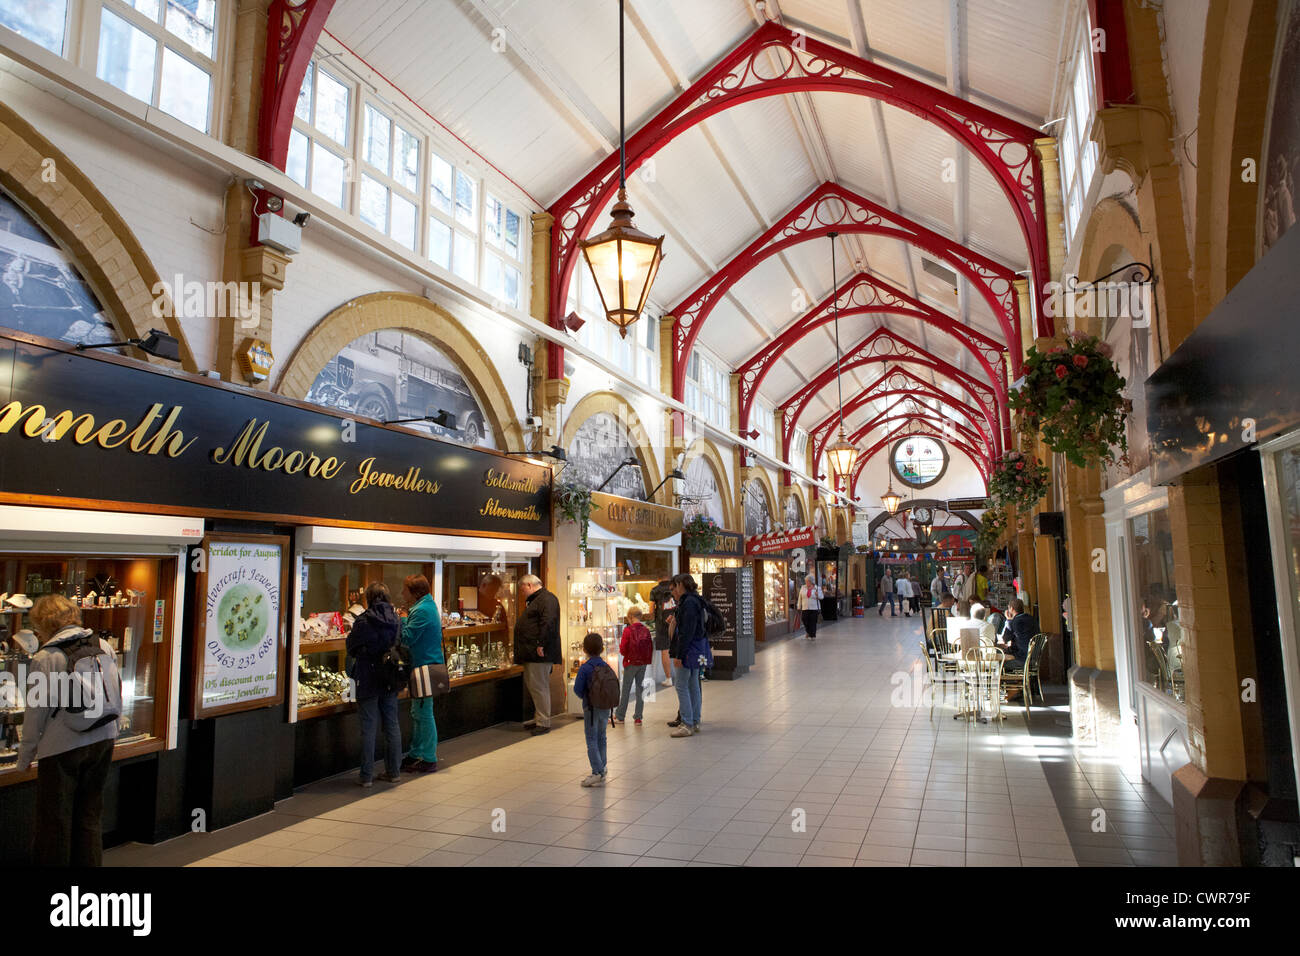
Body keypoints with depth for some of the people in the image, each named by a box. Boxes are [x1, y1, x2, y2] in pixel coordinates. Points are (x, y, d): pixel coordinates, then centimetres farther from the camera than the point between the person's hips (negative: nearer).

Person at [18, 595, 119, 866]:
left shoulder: (45, 658, -13)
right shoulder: (104, 646, 1)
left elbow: (37, 712, -9)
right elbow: (116, 696, 9)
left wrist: (25, 756, 3)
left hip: (62, 748, -5)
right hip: (103, 740, 5)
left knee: (55, 819, 10)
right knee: (90, 813, 17)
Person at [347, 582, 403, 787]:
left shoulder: (363, 621, -12)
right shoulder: (397, 620, 0)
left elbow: (351, 649, -3)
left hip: (369, 680, -4)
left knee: (369, 727, 3)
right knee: (392, 724, 12)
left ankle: (367, 776, 8)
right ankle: (393, 771, 19)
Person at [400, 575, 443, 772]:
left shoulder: (422, 611, -19)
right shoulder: (427, 606, 14)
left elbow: (406, 639, -20)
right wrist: (402, 620, 7)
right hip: (425, 666, 11)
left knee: (424, 713, -3)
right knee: (417, 713, 17)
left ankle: (429, 760, 5)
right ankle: (415, 755, 27)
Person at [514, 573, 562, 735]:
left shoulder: (547, 599, -12)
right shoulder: (534, 600, 22)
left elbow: (548, 623, -24)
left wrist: (541, 645, -26)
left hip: (539, 654, -11)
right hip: (530, 654, 11)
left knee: (538, 687, -7)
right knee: (530, 685, 15)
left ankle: (544, 723, 0)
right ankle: (540, 718, 24)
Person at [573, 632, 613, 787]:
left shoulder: (584, 668, -15)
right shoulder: (606, 667, 0)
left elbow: (578, 689, -13)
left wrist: (583, 696, 8)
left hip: (591, 708, -5)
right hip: (605, 707, 6)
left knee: (591, 740, -1)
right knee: (601, 737, 21)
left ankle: (598, 773, -7)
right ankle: (602, 766, 33)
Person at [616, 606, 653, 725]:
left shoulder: (628, 630, -14)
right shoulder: (646, 630, -2)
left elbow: (623, 650, -14)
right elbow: (651, 648, 2)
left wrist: (620, 646, 7)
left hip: (631, 663, -3)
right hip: (643, 664, 3)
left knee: (626, 690, 8)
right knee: (640, 690, 11)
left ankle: (620, 716, 17)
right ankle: (638, 717, 12)